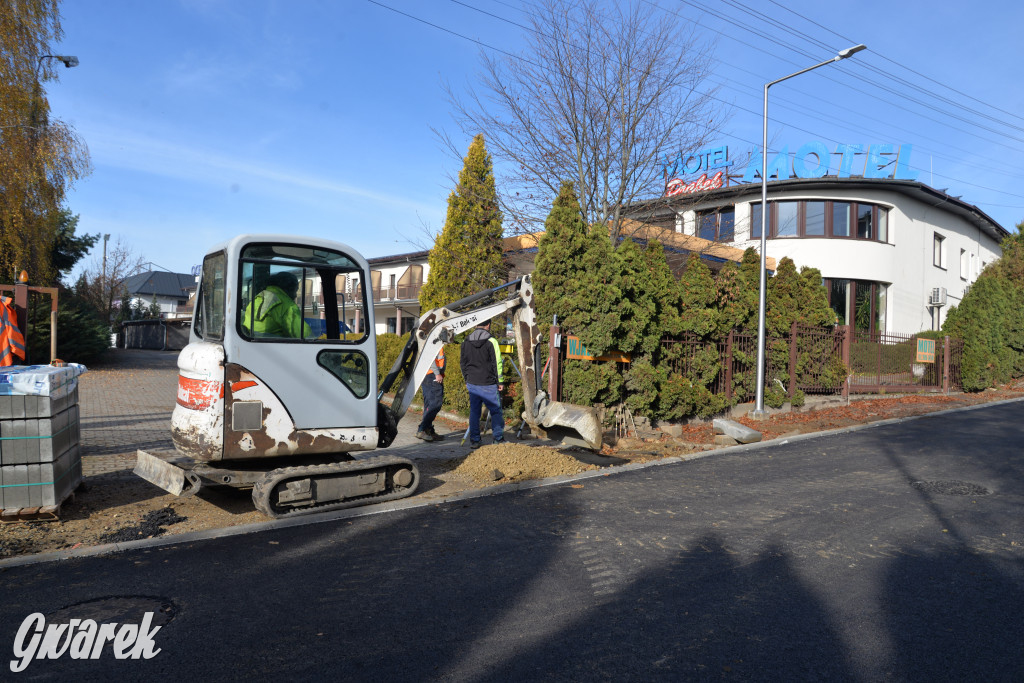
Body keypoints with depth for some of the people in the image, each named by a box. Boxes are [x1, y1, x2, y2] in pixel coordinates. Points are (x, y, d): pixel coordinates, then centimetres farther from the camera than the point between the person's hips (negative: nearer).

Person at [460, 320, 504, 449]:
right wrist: (500, 381, -1)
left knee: (474, 411, 9)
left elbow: (462, 363, 14)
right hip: (488, 385, -5)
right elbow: (497, 363, -9)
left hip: (472, 384, 5)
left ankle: (474, 441, 10)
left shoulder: (466, 342, 7)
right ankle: (499, 439, 8)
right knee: (496, 411, 5)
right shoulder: (491, 341, -9)